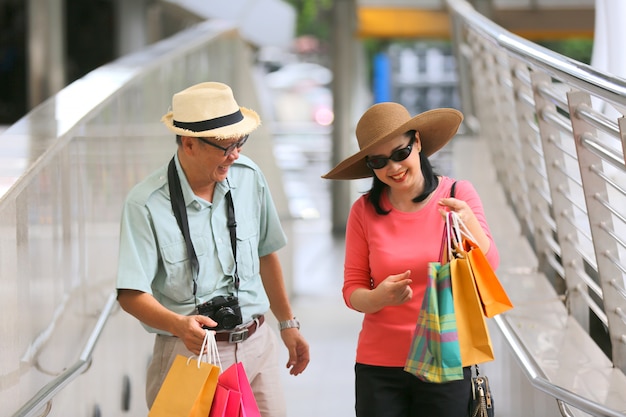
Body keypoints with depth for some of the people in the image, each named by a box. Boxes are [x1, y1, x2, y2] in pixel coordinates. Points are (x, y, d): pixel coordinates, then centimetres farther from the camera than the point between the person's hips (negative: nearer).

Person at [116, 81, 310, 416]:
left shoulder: (249, 177, 4)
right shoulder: (146, 204, -13)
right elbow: (131, 294, -15)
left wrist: (288, 324, 23)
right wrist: (179, 324, -33)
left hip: (257, 347, 5)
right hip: (190, 352, -4)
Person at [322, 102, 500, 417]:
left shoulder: (457, 195, -2)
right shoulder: (364, 211, -1)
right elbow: (352, 290, 1)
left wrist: (469, 224, -30)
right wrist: (379, 297, -21)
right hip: (379, 366, 1)